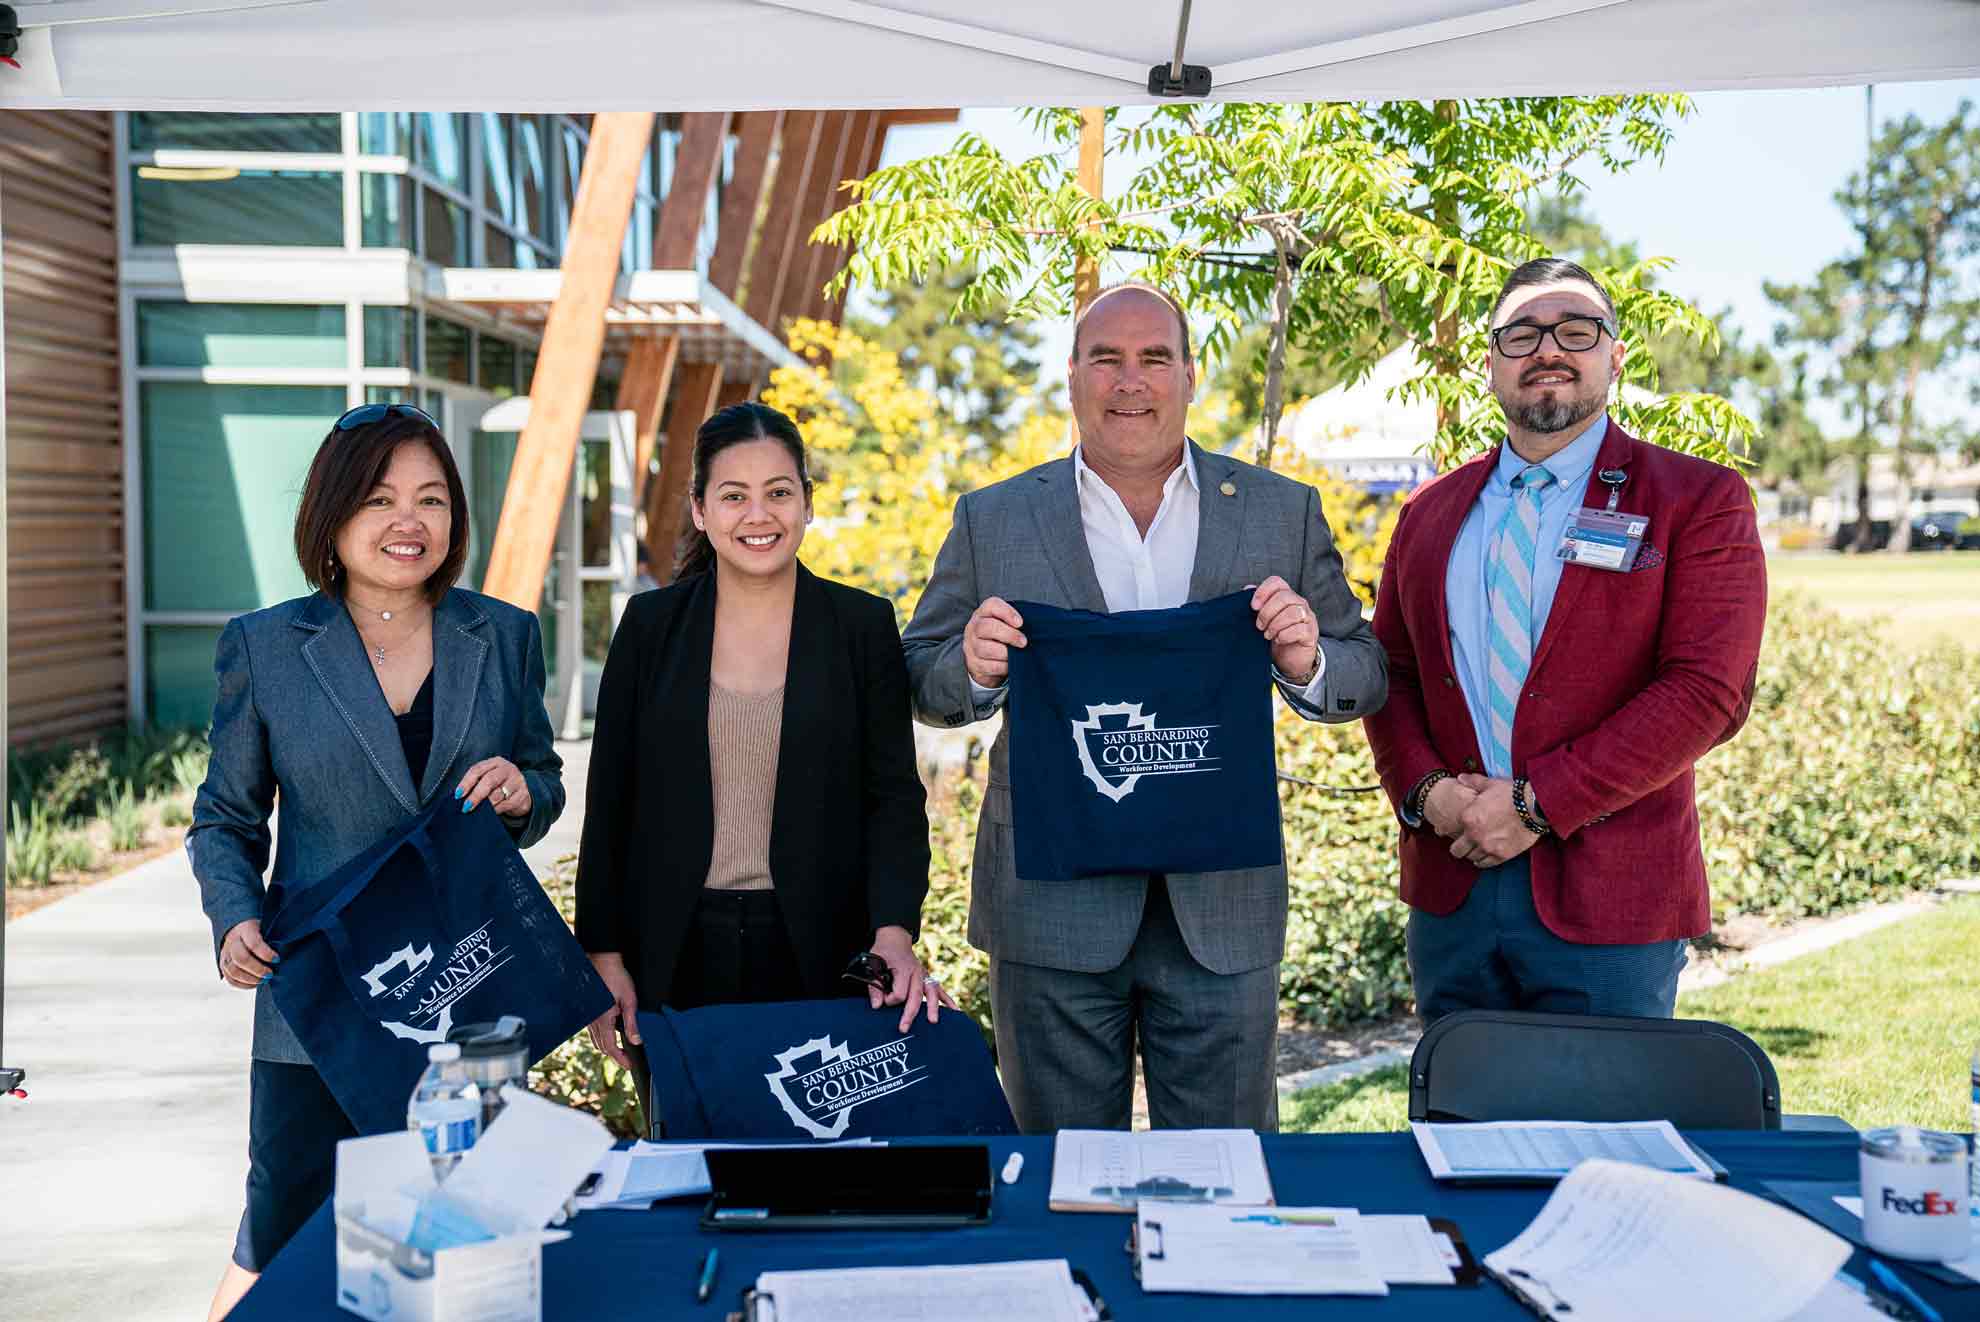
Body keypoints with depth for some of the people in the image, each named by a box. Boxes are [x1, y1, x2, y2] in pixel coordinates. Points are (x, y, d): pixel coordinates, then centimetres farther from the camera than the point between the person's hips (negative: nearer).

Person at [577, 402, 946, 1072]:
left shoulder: (864, 626, 1)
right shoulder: (651, 624, 4)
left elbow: (895, 793, -1)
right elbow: (610, 798, 6)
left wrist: (894, 931, -16)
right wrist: (603, 953, 1)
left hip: (816, 958, 0)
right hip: (677, 958, 1)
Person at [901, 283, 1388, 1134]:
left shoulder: (1283, 513, 5)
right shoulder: (992, 521, 3)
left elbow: (1365, 678, 7)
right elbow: (924, 685, 7)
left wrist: (1306, 664, -15)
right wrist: (974, 669, -16)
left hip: (1222, 909, 1)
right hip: (1052, 911, 0)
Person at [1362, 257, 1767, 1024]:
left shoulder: (1698, 501, -2)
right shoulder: (1430, 514, 13)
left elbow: (1708, 689, -12)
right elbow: (1389, 673, 13)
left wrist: (1538, 804, -16)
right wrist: (1424, 787, -8)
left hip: (1608, 902, -4)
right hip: (1450, 893, 4)